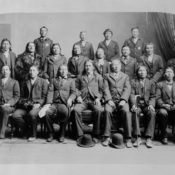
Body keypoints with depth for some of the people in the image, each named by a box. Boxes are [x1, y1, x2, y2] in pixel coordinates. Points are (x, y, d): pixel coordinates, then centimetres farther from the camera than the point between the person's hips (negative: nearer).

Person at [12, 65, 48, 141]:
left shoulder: (43, 82, 13)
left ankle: (33, 135, -14)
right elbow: (22, 96, 20)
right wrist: (22, 103, -1)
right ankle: (28, 131, -5)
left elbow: (44, 96, 6)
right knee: (15, 116, -24)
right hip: (25, 106, 4)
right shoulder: (25, 83, 24)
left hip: (37, 105, -4)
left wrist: (39, 104, -11)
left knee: (32, 114, -37)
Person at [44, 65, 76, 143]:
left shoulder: (71, 80, 24)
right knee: (47, 113, -30)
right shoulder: (54, 80, 26)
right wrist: (48, 103, -4)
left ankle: (62, 134, -17)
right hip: (54, 103, 2)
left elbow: (73, 92, 10)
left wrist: (70, 99, -12)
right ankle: (51, 134, -8)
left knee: (65, 111, -36)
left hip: (64, 104, -1)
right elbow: (50, 92, 12)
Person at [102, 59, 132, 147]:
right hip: (111, 100, 0)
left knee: (126, 111, -31)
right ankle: (106, 137, -23)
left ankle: (128, 138, -26)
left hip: (122, 100, 0)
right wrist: (109, 100, -11)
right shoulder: (107, 76, 20)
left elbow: (127, 89, 7)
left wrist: (123, 100, -11)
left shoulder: (125, 76, 21)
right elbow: (106, 89, 7)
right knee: (107, 111, -31)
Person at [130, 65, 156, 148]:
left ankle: (149, 138, -28)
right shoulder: (133, 82, 13)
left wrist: (151, 105, -12)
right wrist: (133, 104, -18)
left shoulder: (151, 83, 17)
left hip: (147, 105, 1)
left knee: (152, 113, -31)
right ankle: (138, 138, -30)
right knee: (135, 112, -34)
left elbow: (153, 97, 9)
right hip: (137, 104, -1)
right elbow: (132, 94, 1)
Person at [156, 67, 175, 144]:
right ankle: (164, 136, -20)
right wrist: (163, 105, -15)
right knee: (162, 113, -36)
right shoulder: (160, 84, 15)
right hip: (164, 107, -1)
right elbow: (158, 98, 3)